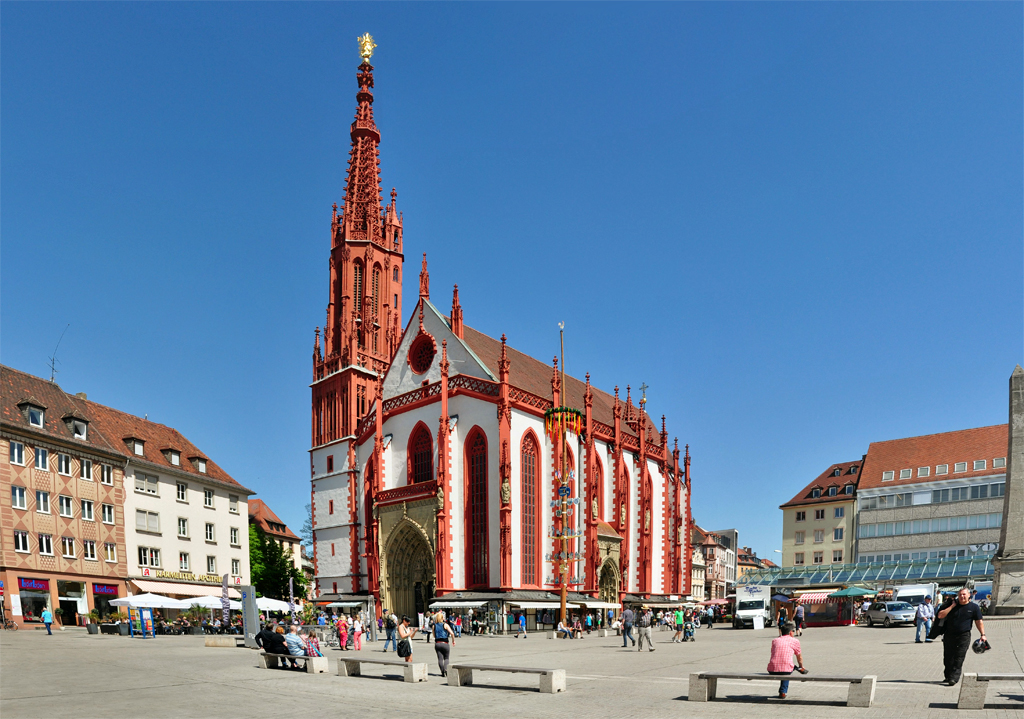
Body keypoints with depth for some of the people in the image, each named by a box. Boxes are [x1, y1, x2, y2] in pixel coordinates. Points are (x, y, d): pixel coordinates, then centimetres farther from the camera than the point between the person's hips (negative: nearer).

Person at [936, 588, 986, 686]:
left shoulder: (974, 607, 2)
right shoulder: (951, 604, 3)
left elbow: (979, 622, 6)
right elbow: (940, 615, -4)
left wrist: (983, 634, -3)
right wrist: (952, 606, -7)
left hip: (964, 637, -2)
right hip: (949, 635, 2)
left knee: (959, 659, -9)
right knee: (948, 658, 8)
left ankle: (954, 678, -9)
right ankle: (948, 677, 21)